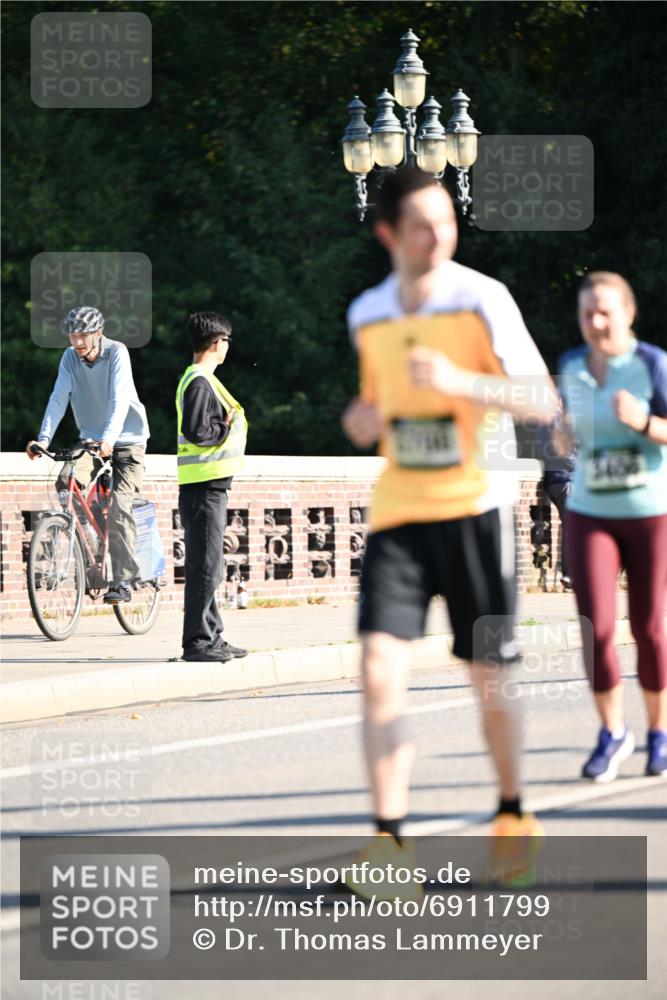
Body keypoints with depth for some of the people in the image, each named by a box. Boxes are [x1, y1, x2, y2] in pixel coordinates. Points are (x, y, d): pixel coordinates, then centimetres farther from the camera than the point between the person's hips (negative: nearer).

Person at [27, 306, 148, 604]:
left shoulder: (117, 353, -18)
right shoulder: (70, 358, -7)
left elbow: (120, 398, -30)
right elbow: (59, 398, -15)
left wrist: (109, 437, -44)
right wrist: (43, 439, -29)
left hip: (127, 439, -4)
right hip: (91, 439, 4)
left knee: (119, 507, -16)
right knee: (65, 482, -19)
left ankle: (123, 580, -12)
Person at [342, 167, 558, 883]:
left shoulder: (482, 300, -7)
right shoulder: (367, 315, 8)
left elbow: (544, 402, -11)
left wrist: (460, 381, -25)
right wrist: (363, 421, 0)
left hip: (474, 508, -3)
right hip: (397, 512, 3)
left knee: (488, 676, 6)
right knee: (380, 670, -12)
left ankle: (512, 813, 27)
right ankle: (388, 835, -10)